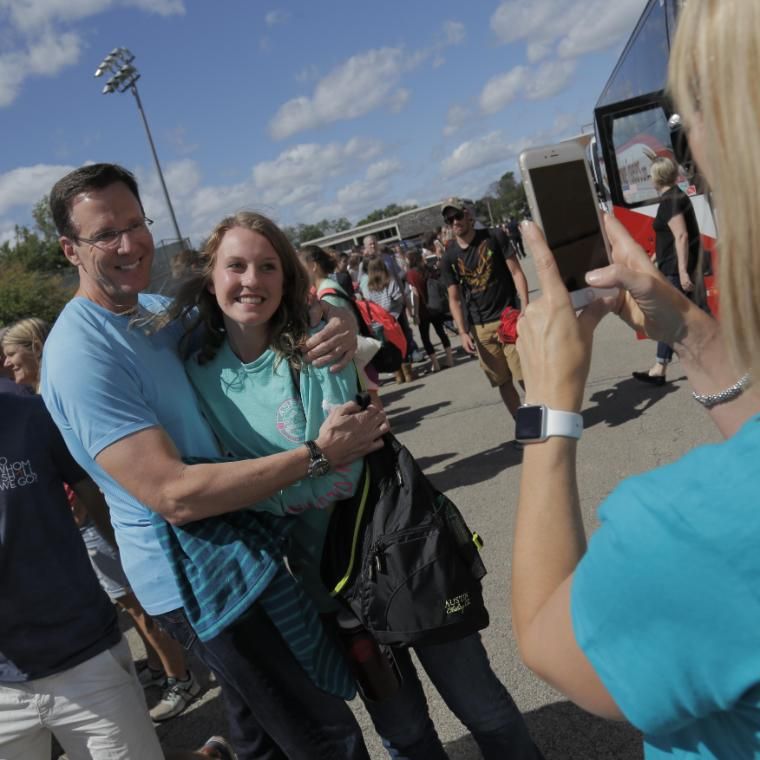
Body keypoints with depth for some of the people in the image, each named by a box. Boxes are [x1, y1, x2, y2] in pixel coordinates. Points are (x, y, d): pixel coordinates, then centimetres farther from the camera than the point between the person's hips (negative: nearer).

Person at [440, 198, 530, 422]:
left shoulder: (494, 238, -1)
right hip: (480, 328, 2)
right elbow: (454, 299, 5)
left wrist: (525, 309, -13)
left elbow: (516, 272, -3)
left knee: (525, 374, -5)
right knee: (503, 381, 7)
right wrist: (463, 332, -6)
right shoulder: (449, 258, 3)